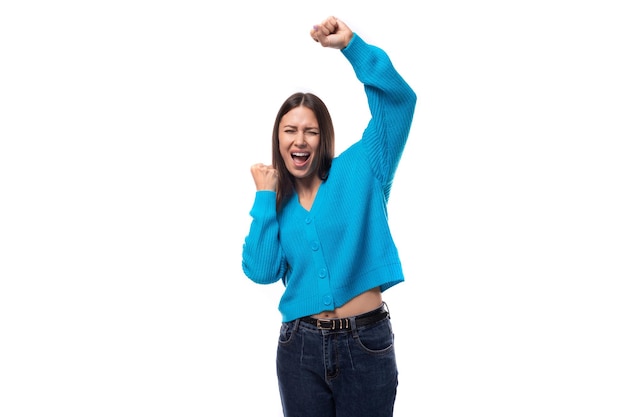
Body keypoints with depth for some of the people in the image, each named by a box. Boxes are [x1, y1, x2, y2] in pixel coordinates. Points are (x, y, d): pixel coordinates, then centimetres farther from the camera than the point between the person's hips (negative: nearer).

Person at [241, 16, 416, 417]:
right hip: (301, 345, 3)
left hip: (367, 343, -2)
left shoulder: (359, 169, 0)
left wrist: (351, 43, -18)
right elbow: (261, 270, -6)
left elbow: (398, 97, -11)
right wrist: (265, 197, -4)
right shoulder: (279, 201, 9)